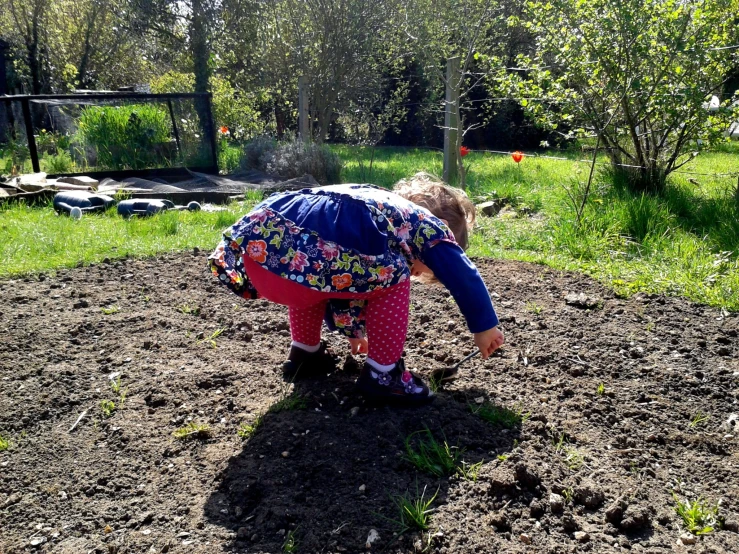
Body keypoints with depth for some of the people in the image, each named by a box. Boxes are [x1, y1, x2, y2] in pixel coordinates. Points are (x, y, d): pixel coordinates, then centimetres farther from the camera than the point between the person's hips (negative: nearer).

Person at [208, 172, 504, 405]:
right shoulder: (426, 225, 19)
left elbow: (346, 277, 48)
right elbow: (463, 276, 16)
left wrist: (353, 330, 59)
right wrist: (485, 326, 32)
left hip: (257, 243, 9)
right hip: (305, 260, -9)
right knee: (391, 276, 11)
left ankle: (305, 352, 42)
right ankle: (382, 374, 16)